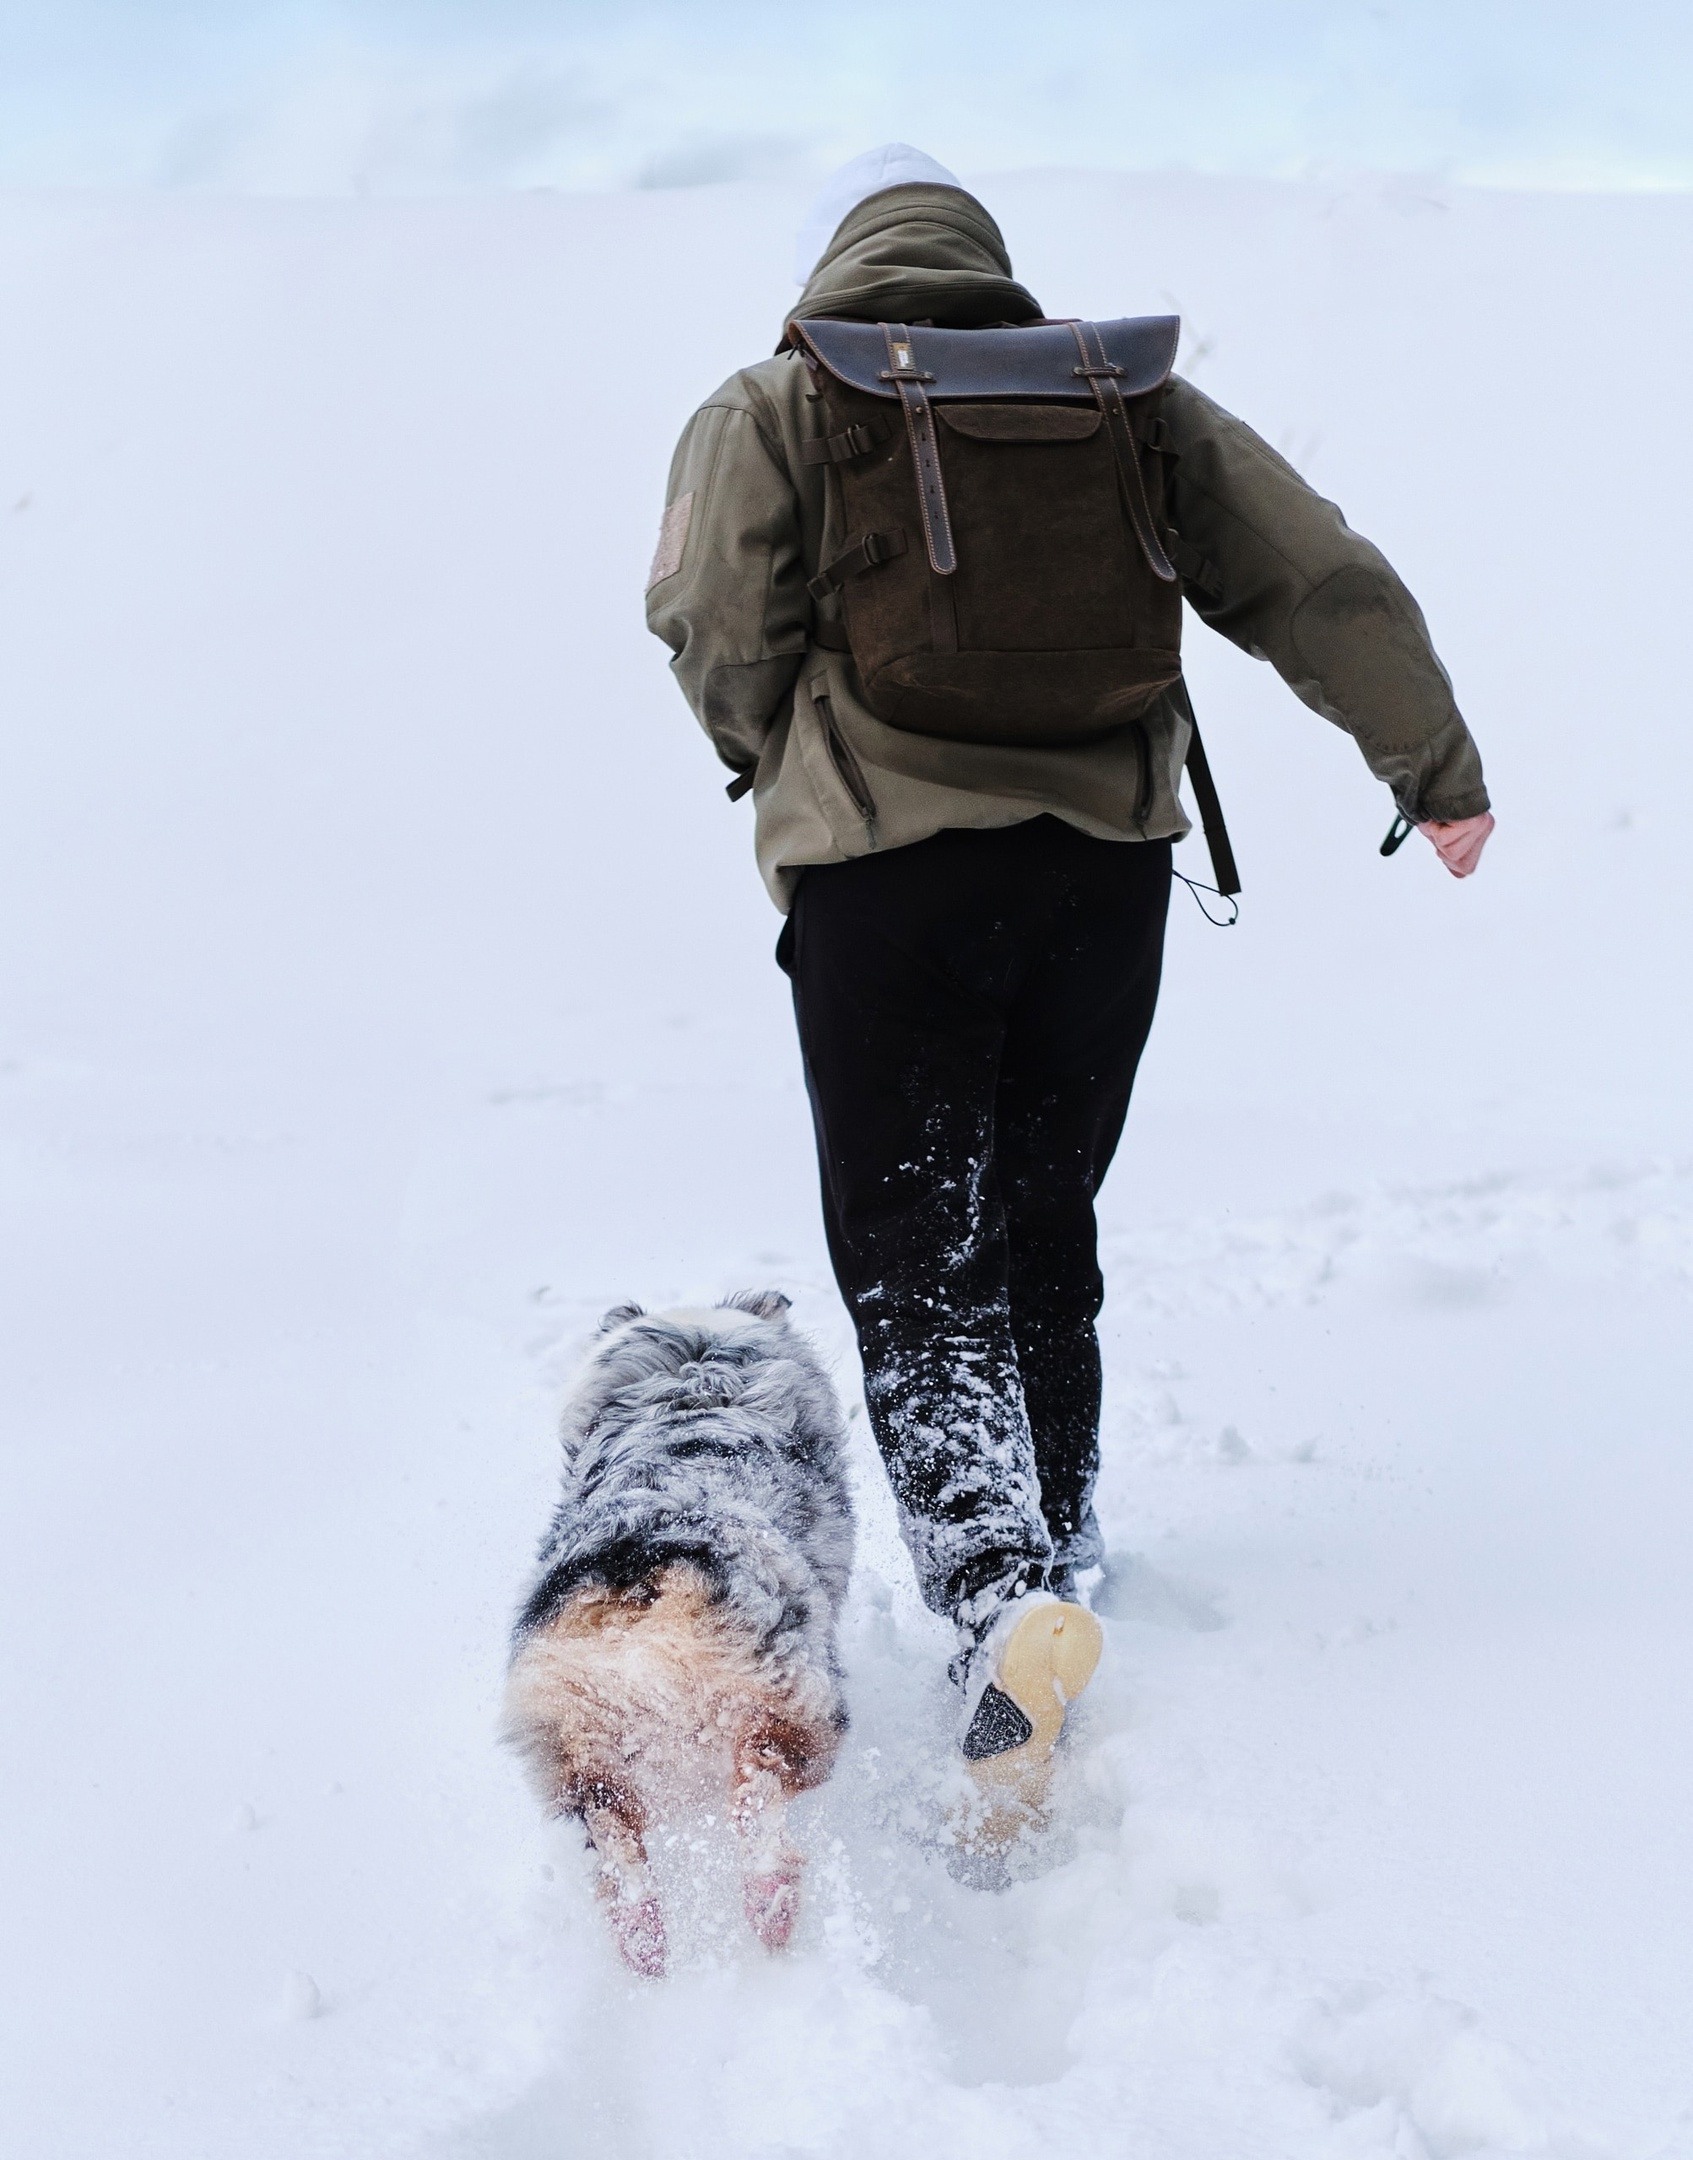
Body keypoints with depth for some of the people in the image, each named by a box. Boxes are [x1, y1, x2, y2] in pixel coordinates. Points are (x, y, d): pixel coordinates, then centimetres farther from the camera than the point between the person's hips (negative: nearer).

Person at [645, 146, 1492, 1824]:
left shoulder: (775, 408, 4)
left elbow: (716, 625, -8)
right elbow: (1320, 580, 11)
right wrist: (1436, 770, 20)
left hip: (885, 869, -3)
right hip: (1105, 859, 4)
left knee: (913, 1262, -1)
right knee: (1043, 1242, 19)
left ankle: (996, 1591, -21)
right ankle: (1056, 1556, 29)